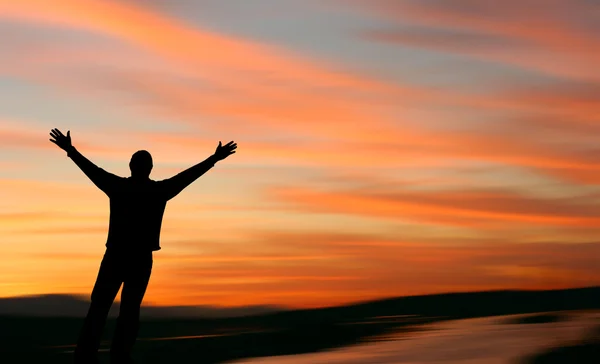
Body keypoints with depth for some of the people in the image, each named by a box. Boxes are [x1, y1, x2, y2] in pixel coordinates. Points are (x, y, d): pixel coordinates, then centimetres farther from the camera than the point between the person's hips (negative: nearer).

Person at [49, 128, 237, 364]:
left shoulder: (117, 186, 0)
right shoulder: (159, 190, 0)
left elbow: (91, 168, 10)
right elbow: (189, 174, 7)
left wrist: (70, 149, 23)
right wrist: (215, 158, 15)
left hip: (115, 257, 0)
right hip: (141, 260, 0)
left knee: (99, 307, 6)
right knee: (129, 310, 7)